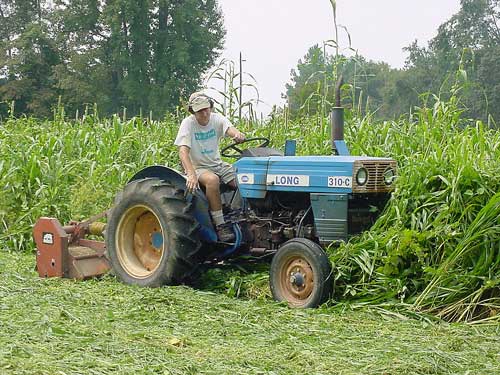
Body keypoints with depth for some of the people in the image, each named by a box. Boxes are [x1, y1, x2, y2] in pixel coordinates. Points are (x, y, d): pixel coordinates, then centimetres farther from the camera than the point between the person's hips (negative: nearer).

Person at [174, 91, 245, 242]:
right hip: (198, 167, -5)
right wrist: (191, 174, -39)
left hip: (217, 164, 5)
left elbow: (230, 129, -21)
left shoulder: (217, 119, 0)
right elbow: (183, 151, -23)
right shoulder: (188, 123, -12)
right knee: (212, 180, -37)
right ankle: (220, 225, -31)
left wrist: (238, 135, -49)